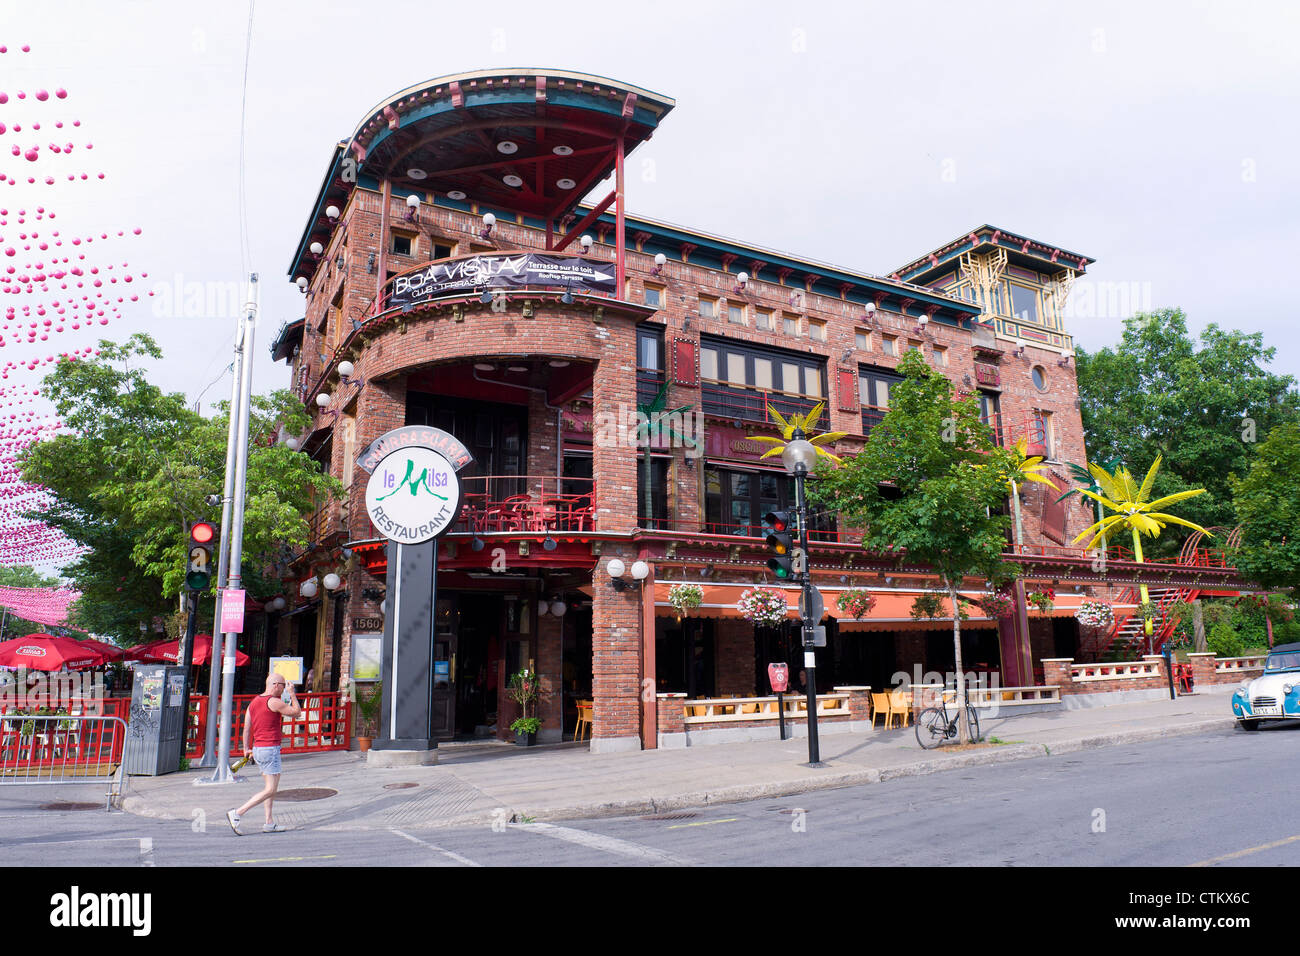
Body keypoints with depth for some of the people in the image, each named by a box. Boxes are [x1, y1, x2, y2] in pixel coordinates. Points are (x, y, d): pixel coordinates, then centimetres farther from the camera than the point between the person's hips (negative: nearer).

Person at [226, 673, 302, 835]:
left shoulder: (254, 701, 11)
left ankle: (269, 823, 15)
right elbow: (297, 712, -6)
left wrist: (246, 748, 14)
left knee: (272, 785, 16)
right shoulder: (273, 702, -15)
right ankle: (237, 814, -9)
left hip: (257, 749, 10)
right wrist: (292, 693, 2)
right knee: (270, 790, -5)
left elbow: (246, 727, 11)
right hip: (270, 749, -10)